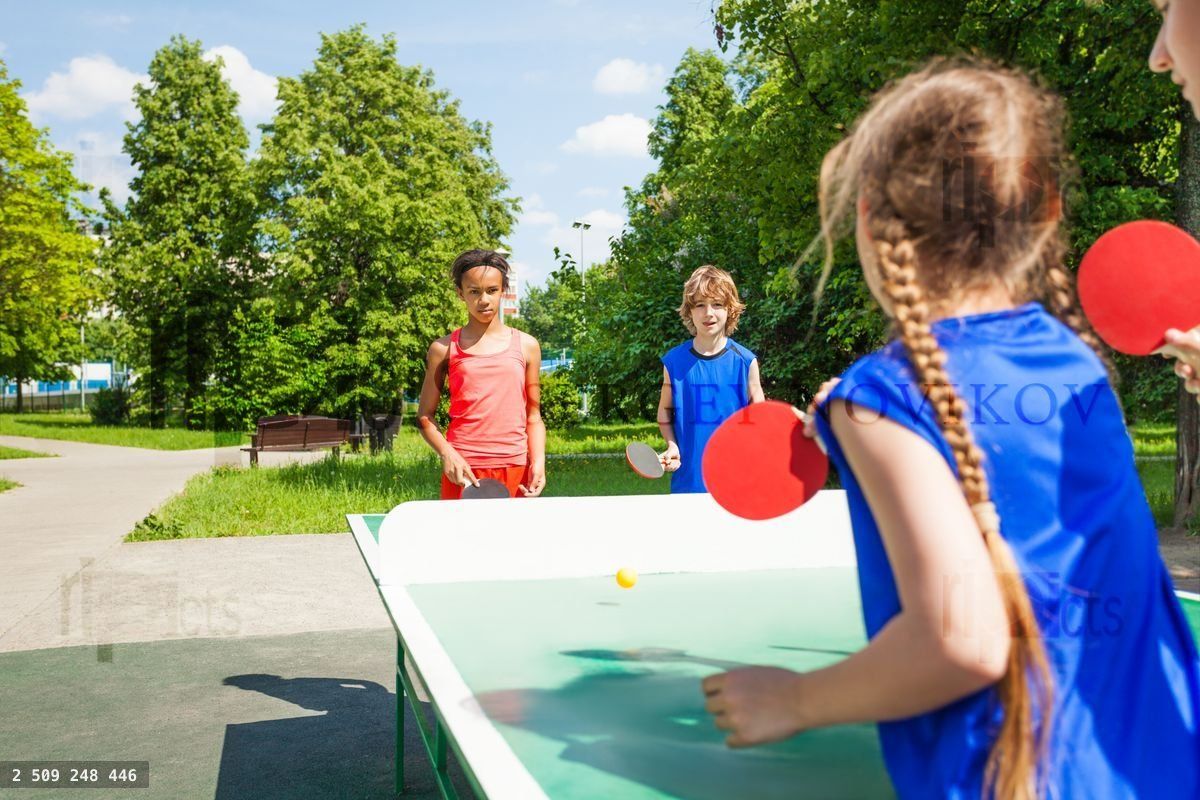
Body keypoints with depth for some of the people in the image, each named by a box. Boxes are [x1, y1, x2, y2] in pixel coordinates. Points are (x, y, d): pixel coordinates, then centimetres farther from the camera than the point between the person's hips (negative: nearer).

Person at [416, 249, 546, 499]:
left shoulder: (526, 346, 8)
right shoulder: (444, 349, 5)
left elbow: (533, 416, 11)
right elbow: (425, 416, 8)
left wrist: (538, 462, -4)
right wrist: (447, 454, -9)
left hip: (515, 469, 1)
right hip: (462, 470, -1)